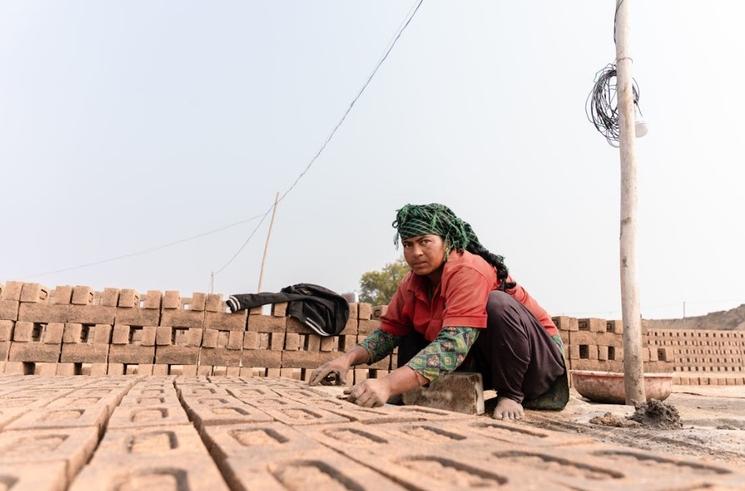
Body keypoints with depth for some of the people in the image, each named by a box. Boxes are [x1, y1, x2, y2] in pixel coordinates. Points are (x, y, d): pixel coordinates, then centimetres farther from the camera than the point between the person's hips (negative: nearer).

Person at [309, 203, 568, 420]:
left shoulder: (469, 271, -28)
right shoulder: (412, 282, -5)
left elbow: (454, 343, -40)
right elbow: (388, 332, -4)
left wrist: (389, 384, -49)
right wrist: (348, 358, -23)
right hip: (485, 360, 6)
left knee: (497, 304, -33)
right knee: (411, 335, -3)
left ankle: (512, 394, -14)